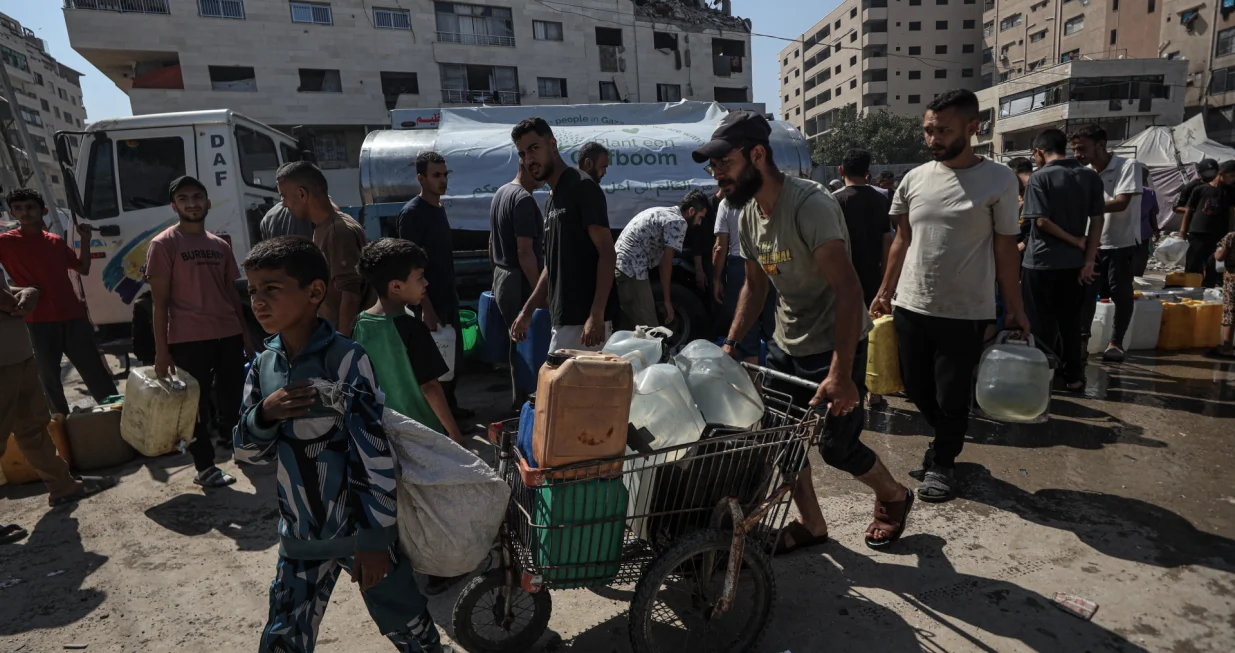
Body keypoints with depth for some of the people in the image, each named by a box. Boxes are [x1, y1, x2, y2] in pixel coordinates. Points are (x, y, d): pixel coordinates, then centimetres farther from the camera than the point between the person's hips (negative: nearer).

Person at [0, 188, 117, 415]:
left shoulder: (56, 241, 11)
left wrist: (85, 240, 7)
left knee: (96, 373, 7)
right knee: (50, 379, 8)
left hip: (73, 317, 3)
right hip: (39, 322, -3)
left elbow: (83, 268, 20)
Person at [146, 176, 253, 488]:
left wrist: (245, 334, 14)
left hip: (228, 334, 5)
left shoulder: (220, 245, 12)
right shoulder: (163, 244, -3)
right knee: (198, 403, 5)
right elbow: (160, 301, -6)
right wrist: (161, 350, -9)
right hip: (189, 338, -4)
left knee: (233, 397, 14)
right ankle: (204, 467, 16)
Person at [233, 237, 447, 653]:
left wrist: (375, 536, -16)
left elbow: (374, 452, -18)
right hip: (300, 535, 5)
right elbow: (248, 452, 7)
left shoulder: (345, 359, -19)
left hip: (360, 529, -5)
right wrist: (264, 413, -15)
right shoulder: (263, 366, 1)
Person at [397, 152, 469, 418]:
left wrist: (453, 293, 18)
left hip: (448, 297, 9)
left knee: (454, 356, 16)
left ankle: (449, 406, 31)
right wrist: (426, 306, -23)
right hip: (430, 301, -9)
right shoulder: (412, 213, -15)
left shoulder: (439, 208, 11)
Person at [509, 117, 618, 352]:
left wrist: (597, 315, -24)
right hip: (564, 318, 9)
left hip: (584, 319, -8)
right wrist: (527, 311, 18)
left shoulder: (582, 187, -10)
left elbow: (607, 253, -16)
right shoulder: (552, 198, 17)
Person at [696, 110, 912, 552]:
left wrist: (841, 373, -33)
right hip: (786, 345, 7)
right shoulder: (749, 215, 2)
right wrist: (730, 344, 4)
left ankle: (894, 497, 32)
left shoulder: (810, 206, -25)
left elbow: (848, 290, -29)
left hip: (834, 347, -7)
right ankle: (811, 524, 26)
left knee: (837, 446, -1)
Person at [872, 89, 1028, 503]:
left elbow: (1005, 249, -1)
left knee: (951, 398, 4)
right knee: (917, 389, 12)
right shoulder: (914, 179, 4)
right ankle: (947, 441, 41)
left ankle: (943, 462, 29)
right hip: (910, 308, 4)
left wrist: (1014, 309, 0)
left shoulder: (999, 180, -5)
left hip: (965, 313, -3)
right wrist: (885, 292, 11)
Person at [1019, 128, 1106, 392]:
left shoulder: (1039, 178, -10)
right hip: (1074, 261, 5)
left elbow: (1042, 221, -18)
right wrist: (1089, 260, -1)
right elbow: (1097, 221, 1)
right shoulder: (1091, 177, 5)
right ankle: (1073, 375, 20)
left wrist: (1077, 241, -7)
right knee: (1070, 321, 14)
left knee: (1041, 322, 5)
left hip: (1041, 261, -5)